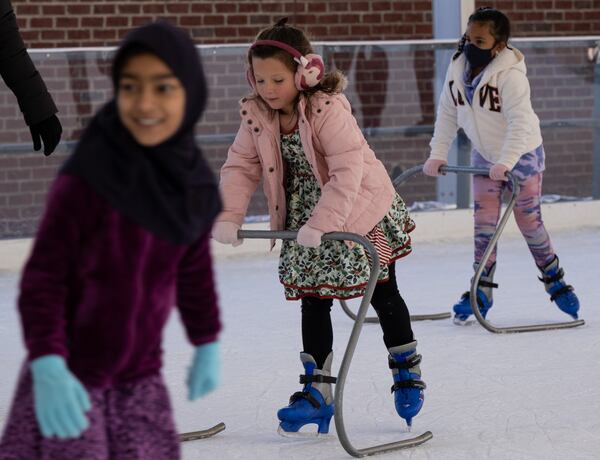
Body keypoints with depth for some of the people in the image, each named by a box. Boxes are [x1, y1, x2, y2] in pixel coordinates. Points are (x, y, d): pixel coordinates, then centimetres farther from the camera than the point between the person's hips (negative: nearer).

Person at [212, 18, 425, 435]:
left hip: (361, 213, -5)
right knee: (313, 305, 2)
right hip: (306, 224, 5)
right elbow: (241, 168, -8)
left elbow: (347, 172, -36)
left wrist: (320, 225, -41)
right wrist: (228, 216, -23)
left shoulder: (328, 110, -30)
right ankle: (317, 393, 6)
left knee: (384, 297, 10)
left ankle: (408, 375, 28)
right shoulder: (257, 116, -10)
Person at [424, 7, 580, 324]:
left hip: (522, 155, -5)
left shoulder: (510, 75, -29)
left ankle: (555, 281, 21)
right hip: (484, 155, 5)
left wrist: (505, 162, -45)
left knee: (529, 221, 2)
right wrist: (438, 154, -9)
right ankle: (482, 291, 7)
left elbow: (520, 123, -35)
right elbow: (448, 114, -2)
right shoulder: (458, 68, -10)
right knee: (484, 223, 1)